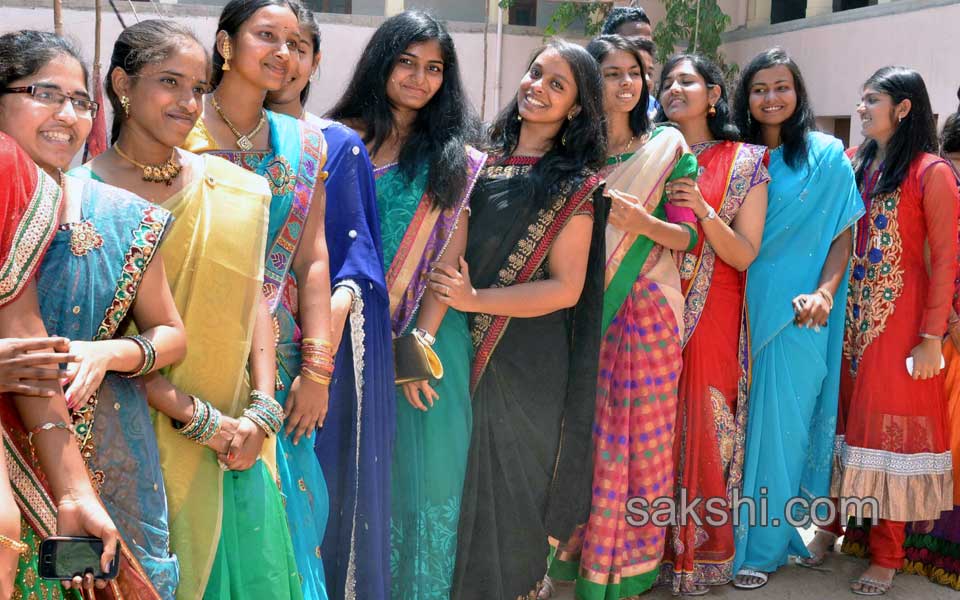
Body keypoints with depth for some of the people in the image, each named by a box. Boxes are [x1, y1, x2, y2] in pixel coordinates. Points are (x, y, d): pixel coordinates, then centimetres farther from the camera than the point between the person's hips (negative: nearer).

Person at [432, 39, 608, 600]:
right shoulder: (483, 160, 7)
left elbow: (566, 288, -12)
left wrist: (475, 299, -19)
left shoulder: (575, 185, -6)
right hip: (457, 347, 4)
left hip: (523, 365, -4)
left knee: (504, 481, 7)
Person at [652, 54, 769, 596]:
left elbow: (744, 255, -4)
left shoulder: (744, 163, 2)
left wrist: (703, 210, -18)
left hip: (711, 315, -3)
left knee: (703, 426, -1)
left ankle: (701, 553, 13)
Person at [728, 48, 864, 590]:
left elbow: (843, 234, -1)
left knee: (779, 424, 0)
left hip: (796, 313, -3)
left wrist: (824, 293, -14)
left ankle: (763, 546, 11)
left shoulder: (827, 155, 1)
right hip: (742, 307, 3)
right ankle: (728, 532, 20)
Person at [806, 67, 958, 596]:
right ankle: (838, 523, 24)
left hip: (898, 317, -5)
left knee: (888, 424, 0)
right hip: (849, 313, 5)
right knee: (844, 414, 10)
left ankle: (886, 554, 11)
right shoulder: (855, 164, 10)